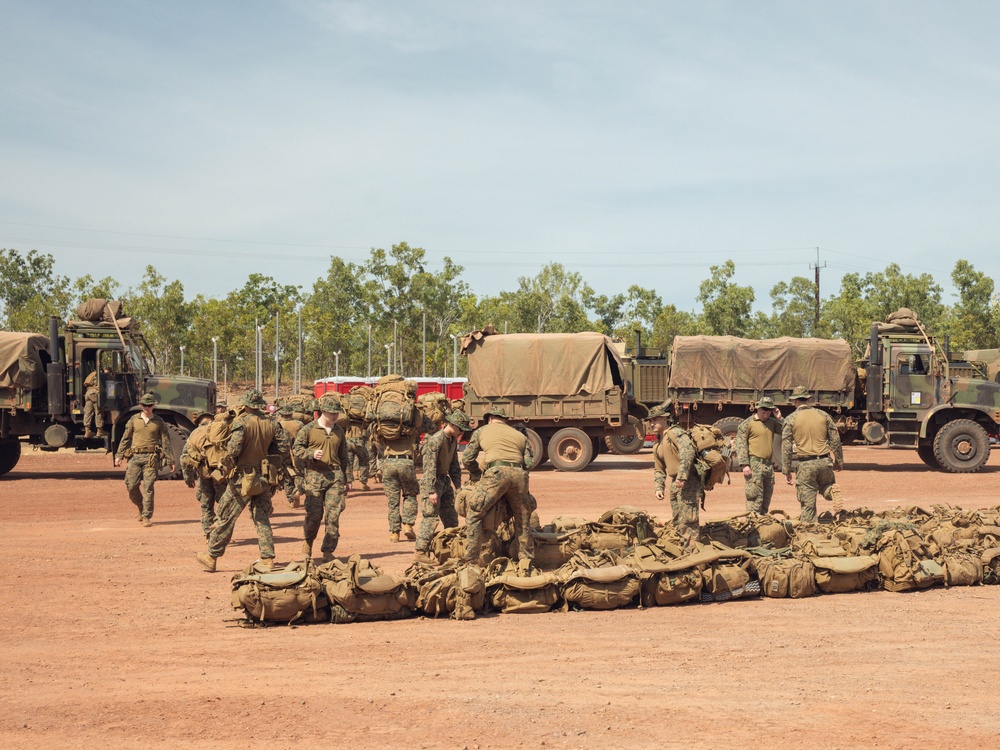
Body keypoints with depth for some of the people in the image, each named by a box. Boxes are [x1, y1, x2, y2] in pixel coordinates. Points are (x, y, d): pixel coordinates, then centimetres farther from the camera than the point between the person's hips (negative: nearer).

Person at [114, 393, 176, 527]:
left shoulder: (159, 422, 6)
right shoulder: (134, 420, 9)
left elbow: (166, 442, 7)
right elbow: (125, 439, 12)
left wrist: (170, 461, 3)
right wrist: (119, 455, 5)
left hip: (151, 458, -2)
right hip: (135, 457, 2)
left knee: (148, 488, -7)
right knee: (132, 486, -1)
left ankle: (147, 517, -3)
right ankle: (142, 508, 25)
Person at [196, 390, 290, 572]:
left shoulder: (241, 422, -16)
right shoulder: (271, 424, 0)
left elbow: (234, 449, -24)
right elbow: (283, 447, 3)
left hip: (243, 477, -5)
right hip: (264, 478, 5)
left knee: (227, 517, 6)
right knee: (262, 519, 13)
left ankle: (211, 557, 14)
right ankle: (268, 559, 8)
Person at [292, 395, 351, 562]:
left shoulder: (339, 432, 14)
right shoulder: (308, 429, 1)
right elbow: (296, 449, 2)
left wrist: (347, 480, 19)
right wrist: (311, 454, -16)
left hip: (335, 475, 3)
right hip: (314, 475, -3)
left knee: (334, 514, -4)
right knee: (314, 515, -3)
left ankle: (328, 551, 3)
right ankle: (307, 544, 22)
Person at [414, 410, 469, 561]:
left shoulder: (453, 441, 9)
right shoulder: (435, 440, -18)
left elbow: (454, 466, 18)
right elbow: (430, 467, -21)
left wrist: (458, 486, 13)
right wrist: (432, 491, -23)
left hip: (445, 482, 9)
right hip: (431, 482, -9)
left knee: (451, 518, 12)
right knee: (430, 518, -12)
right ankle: (421, 553, -11)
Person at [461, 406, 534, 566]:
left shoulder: (481, 432, 22)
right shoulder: (520, 435, 28)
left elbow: (466, 459, 24)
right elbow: (528, 463, 18)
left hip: (496, 474, -4)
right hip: (519, 475, 4)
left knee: (473, 516, 5)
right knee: (523, 520, 19)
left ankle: (471, 562, -1)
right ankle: (526, 560, 21)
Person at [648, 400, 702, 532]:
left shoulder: (675, 432, -9)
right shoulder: (657, 445, 20)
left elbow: (688, 452, -25)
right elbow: (658, 470, 27)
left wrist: (682, 476, -31)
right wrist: (658, 488, 13)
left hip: (688, 481, -10)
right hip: (675, 483, 10)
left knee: (687, 521, -14)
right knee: (677, 521, 14)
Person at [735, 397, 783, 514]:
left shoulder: (772, 422, 15)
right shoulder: (747, 423, -2)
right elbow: (741, 444, -7)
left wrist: (780, 419, -1)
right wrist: (744, 464, -16)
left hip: (769, 465, 6)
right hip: (755, 465, -6)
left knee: (767, 498, 10)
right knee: (755, 496, -12)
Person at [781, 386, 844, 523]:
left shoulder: (790, 419, -1)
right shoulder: (823, 415, 6)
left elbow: (786, 447, -2)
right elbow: (835, 440, 9)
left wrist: (786, 471, 3)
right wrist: (839, 461, 20)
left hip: (806, 464, -2)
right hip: (825, 461, 2)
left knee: (807, 502, 5)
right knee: (825, 485, 26)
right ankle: (832, 490, -6)